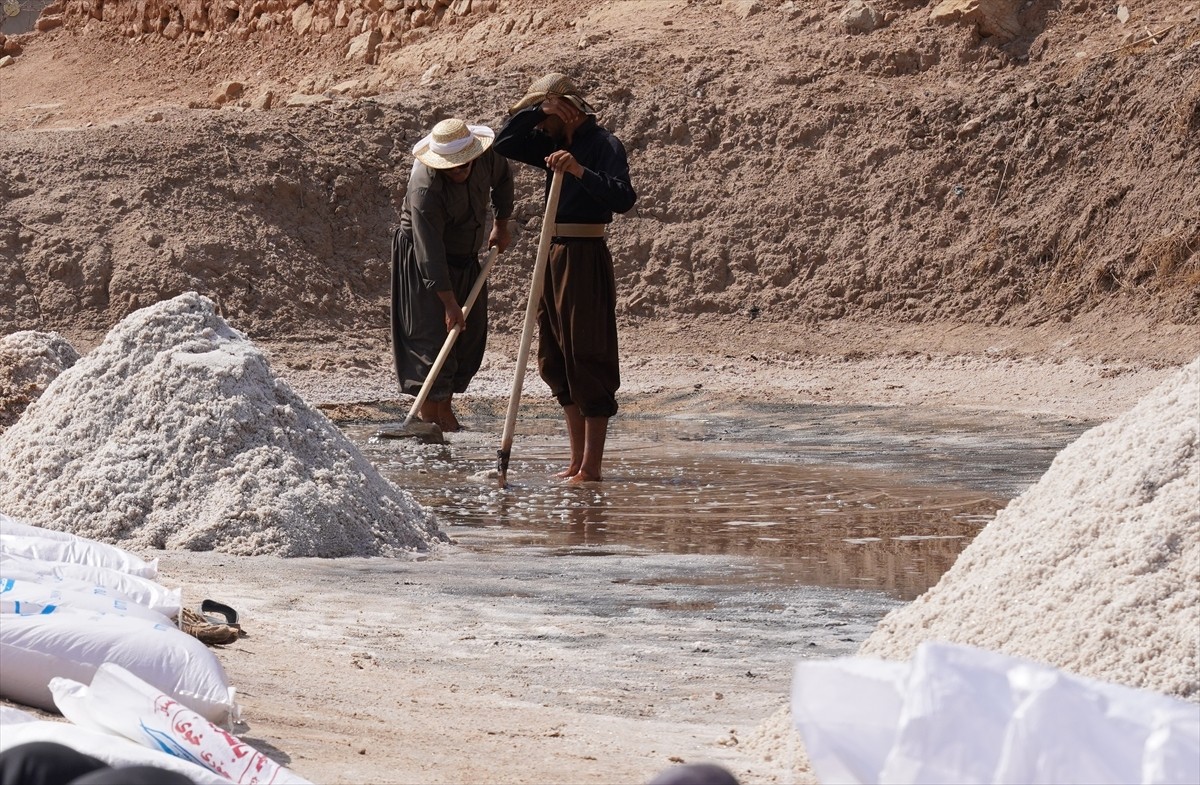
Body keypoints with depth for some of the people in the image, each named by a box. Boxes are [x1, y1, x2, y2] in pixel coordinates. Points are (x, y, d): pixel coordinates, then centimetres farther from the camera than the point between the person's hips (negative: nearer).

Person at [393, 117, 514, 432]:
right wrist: (450, 305, -31)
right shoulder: (424, 190, -33)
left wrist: (501, 225, 17)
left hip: (465, 259, 7)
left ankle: (445, 406, 13)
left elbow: (503, 178, 14)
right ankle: (428, 413, -9)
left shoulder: (486, 157, -14)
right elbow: (431, 254, -32)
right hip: (423, 262, -7)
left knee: (471, 334, 5)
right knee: (433, 335, -13)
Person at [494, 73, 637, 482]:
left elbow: (624, 199, -24)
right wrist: (536, 111, -1)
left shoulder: (604, 145, -10)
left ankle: (591, 467, -7)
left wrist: (581, 171, -36)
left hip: (586, 259, -9)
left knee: (588, 360, -7)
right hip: (554, 256, 9)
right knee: (555, 360, 12)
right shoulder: (554, 145, 14)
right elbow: (504, 144, 11)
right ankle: (577, 460, 17)